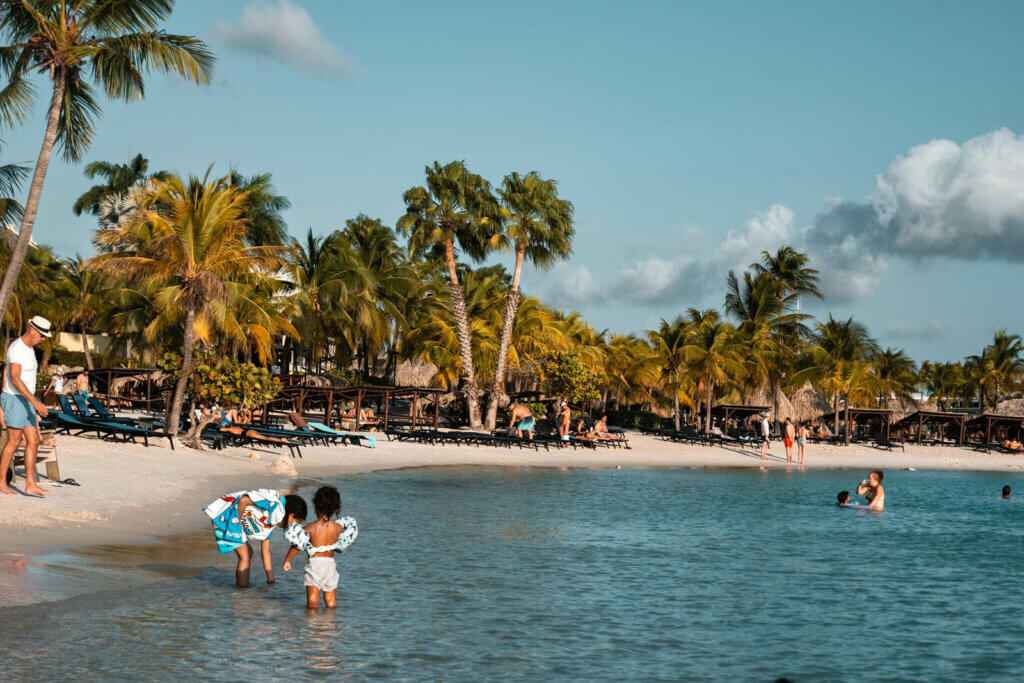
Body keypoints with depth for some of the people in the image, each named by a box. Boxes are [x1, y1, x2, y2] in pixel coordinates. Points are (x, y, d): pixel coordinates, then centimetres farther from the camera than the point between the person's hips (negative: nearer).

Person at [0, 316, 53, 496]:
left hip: (24, 401, 9)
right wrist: (34, 401, -35)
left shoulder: (28, 348, 13)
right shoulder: (17, 349, -19)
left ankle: (31, 485, 4)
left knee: (33, 441, 4)